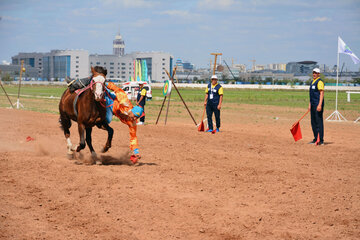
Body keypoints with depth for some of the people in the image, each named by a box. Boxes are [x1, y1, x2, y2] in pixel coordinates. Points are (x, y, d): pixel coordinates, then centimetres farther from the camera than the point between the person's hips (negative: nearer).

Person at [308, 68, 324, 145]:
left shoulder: (319, 82, -11)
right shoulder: (312, 82, 19)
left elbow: (321, 93, -19)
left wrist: (320, 105, -26)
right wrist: (310, 104, 22)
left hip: (318, 105, -10)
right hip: (313, 104, 10)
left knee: (319, 122, -9)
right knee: (313, 122, 12)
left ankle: (320, 140, -8)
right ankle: (316, 139, 19)